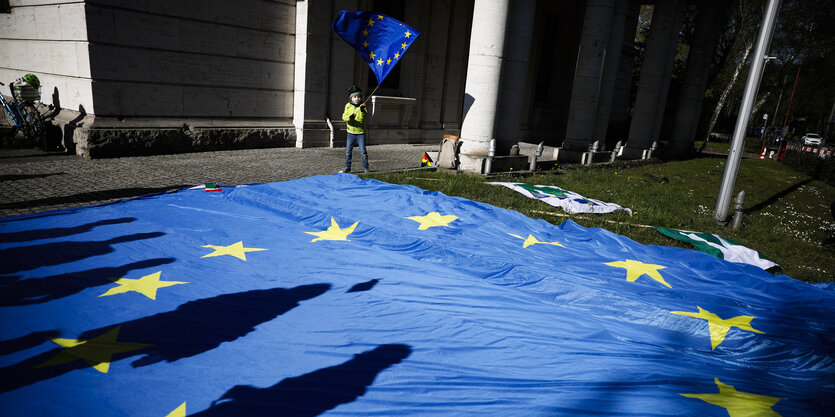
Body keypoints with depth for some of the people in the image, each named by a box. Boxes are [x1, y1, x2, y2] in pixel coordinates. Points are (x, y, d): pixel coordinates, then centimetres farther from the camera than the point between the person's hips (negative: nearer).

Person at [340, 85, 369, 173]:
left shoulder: (362, 106, -4)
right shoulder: (348, 106, 4)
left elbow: (365, 116, -21)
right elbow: (344, 117, -6)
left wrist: (363, 111, -42)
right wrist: (349, 117, -26)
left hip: (360, 132, -3)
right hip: (351, 132, 3)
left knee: (363, 151, -2)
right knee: (348, 151, 8)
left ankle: (365, 168, 9)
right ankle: (347, 168, 19)